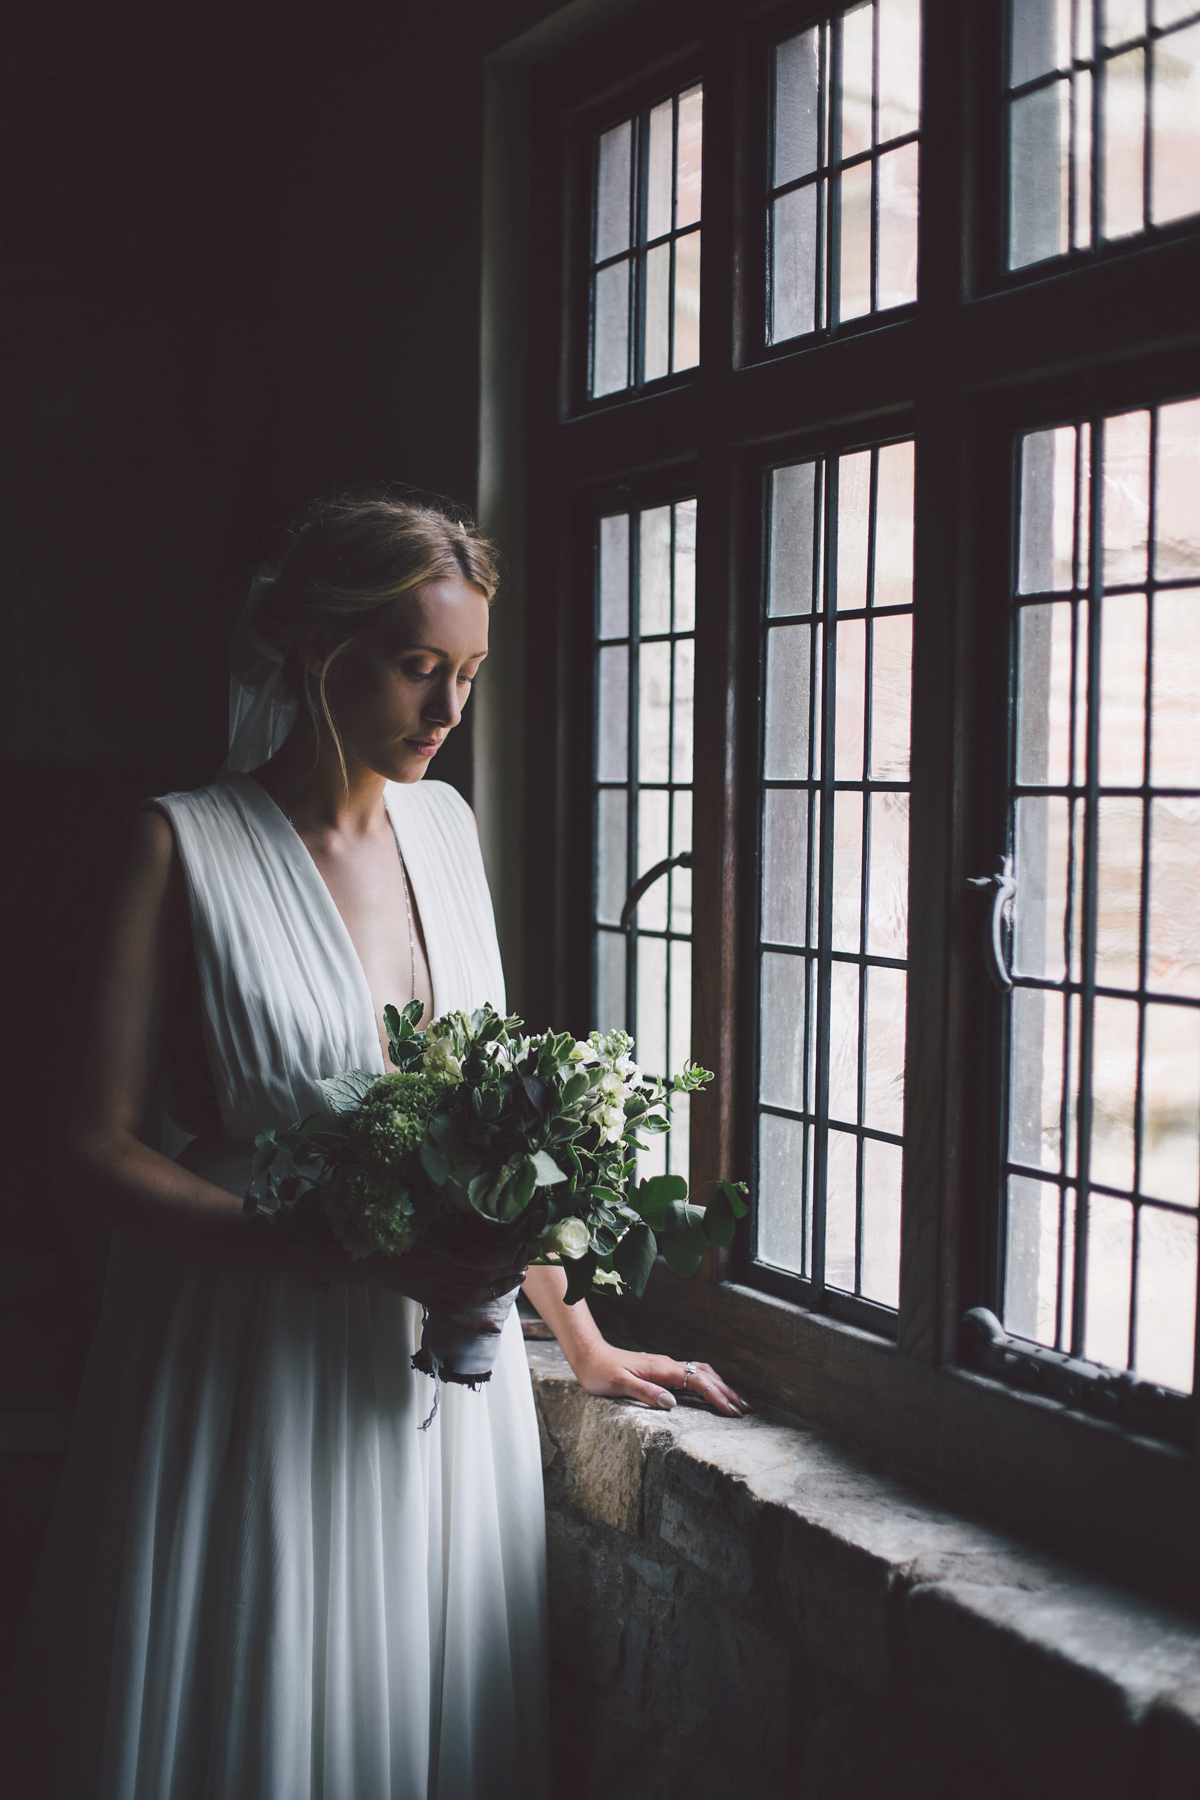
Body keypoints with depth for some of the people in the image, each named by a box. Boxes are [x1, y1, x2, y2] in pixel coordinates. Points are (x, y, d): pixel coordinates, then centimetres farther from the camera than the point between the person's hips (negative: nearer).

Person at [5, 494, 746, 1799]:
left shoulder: (441, 822, 8)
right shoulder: (184, 845, -8)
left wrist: (583, 1341, 14)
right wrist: (357, 1251, -22)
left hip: (445, 1369, 5)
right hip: (253, 1377, -5)